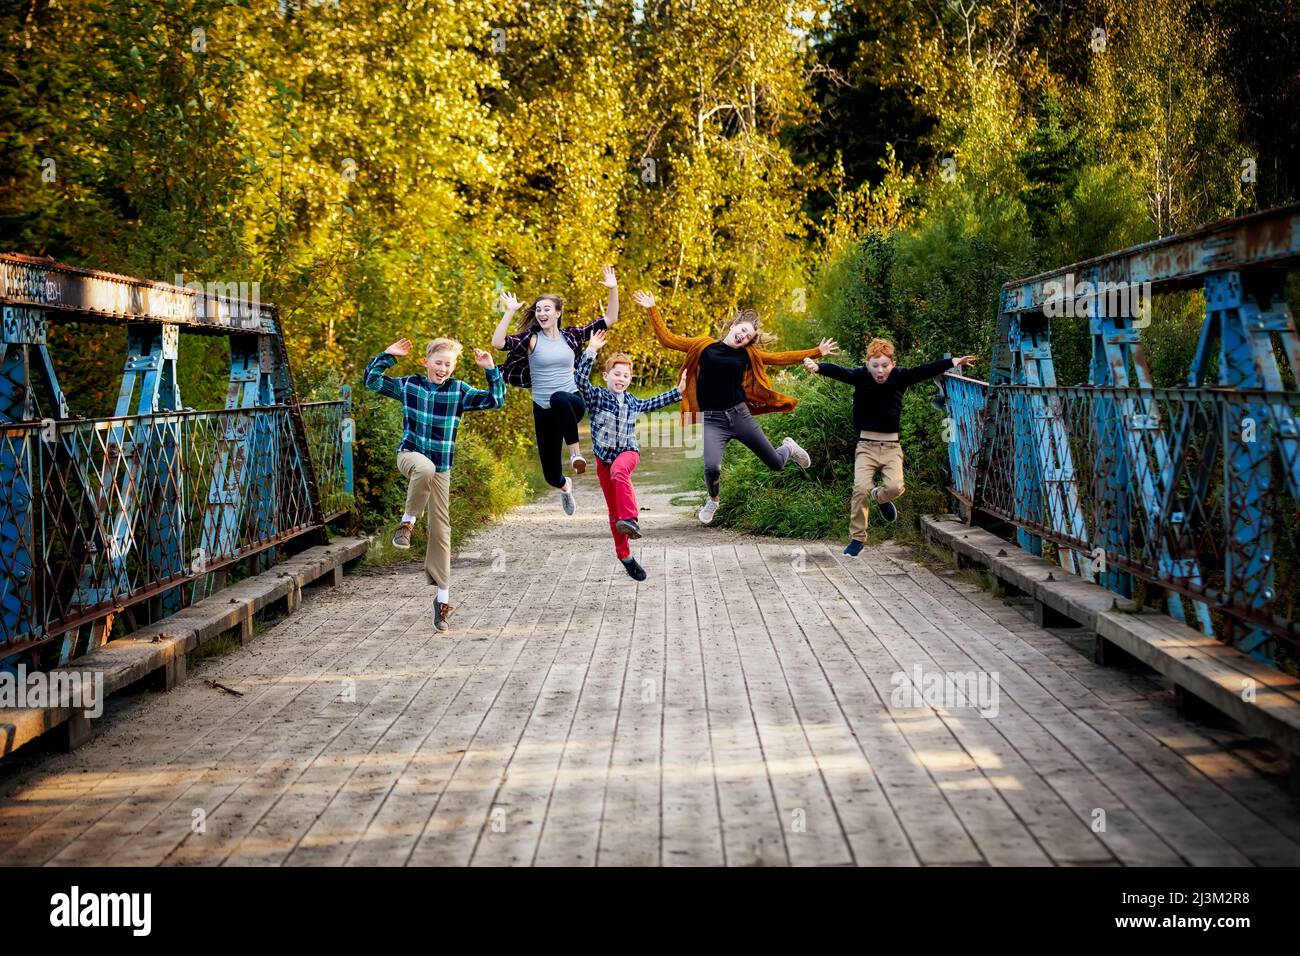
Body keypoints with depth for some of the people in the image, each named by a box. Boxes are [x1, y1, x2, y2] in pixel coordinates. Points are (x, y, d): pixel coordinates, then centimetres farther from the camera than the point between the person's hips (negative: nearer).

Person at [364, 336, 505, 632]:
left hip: (441, 466, 1)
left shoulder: (459, 390, 0)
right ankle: (407, 522, -18)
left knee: (441, 529, 0)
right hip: (410, 454, -1)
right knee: (425, 468, -41)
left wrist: (491, 370, -13)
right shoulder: (409, 385, 2)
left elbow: (496, 400, -5)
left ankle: (443, 596, 7)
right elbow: (372, 380, 8)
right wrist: (387, 355, -2)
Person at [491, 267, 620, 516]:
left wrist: (613, 290, -10)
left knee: (560, 399, -42)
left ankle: (575, 452, -31)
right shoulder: (530, 339, -2)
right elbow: (497, 343, -18)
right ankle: (566, 486, 44)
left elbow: (609, 320, 1)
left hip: (572, 403, -1)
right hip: (544, 411, 1)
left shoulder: (571, 335, 2)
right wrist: (509, 312, -20)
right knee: (551, 476, 4)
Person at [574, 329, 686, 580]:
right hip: (603, 458, 0)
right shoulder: (596, 396, -7)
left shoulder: (633, 402, 5)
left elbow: (653, 403, 25)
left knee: (619, 470, -39)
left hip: (628, 453, 0)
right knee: (613, 510, 6)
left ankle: (631, 519, -48)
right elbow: (581, 379, -26)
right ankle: (625, 557, 19)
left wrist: (678, 390, 22)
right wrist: (591, 351, -35)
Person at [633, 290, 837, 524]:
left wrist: (817, 352, 12)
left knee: (776, 464, 9)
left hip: (740, 415, 2)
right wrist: (652, 309, 1)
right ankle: (713, 501, 11)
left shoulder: (747, 354, 7)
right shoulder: (704, 346, 3)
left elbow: (780, 358, 13)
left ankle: (788, 447, 50)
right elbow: (668, 339, 5)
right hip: (711, 421, -2)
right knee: (711, 468, -26)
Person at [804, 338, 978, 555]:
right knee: (861, 489, -14)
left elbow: (926, 370, -14)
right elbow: (837, 371, -23)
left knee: (895, 487, -18)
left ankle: (879, 497, 20)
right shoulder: (860, 376, -7)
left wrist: (953, 362, -29)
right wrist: (817, 367, -43)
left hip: (891, 446, 1)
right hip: (866, 445, -1)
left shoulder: (900, 377, -3)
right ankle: (857, 538, 2)